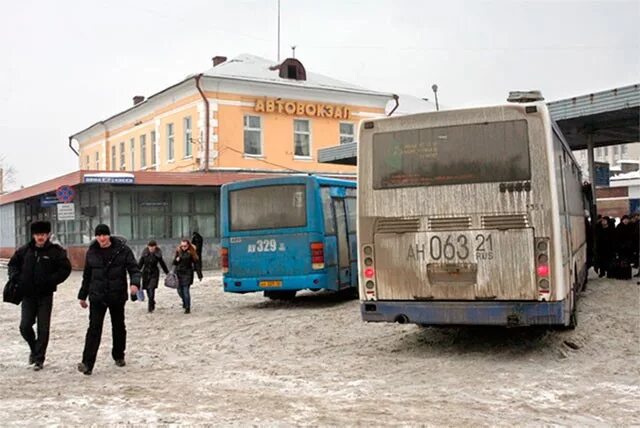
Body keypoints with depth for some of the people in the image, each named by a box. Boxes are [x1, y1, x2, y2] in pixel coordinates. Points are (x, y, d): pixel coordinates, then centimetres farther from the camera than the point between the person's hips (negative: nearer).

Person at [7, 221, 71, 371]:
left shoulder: (56, 251, -6)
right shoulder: (24, 250, 3)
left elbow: (65, 269, -7)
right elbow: (13, 264, 15)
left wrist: (51, 280, -17)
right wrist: (16, 277, -3)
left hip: (45, 295, -3)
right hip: (28, 295, 3)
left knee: (43, 328, 1)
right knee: (25, 326, 1)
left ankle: (39, 358, 12)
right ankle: (35, 349, 28)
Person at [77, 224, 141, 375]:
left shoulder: (122, 250, -5)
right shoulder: (91, 252, 4)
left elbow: (134, 269, -6)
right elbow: (87, 276, 14)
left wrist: (135, 283, -26)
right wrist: (82, 295, 18)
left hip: (117, 296, 0)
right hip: (97, 296, 1)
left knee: (118, 327, 14)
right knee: (94, 328, -10)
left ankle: (119, 356, 33)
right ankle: (87, 363, -13)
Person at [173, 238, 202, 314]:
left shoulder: (191, 253, -8)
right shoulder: (178, 251, 6)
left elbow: (196, 264, -7)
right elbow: (174, 263, 14)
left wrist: (199, 275, -8)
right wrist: (176, 260, -10)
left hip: (187, 274, -5)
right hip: (178, 273, 5)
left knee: (186, 290, -9)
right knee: (180, 290, 10)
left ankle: (187, 308, -1)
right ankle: (185, 302, 38)